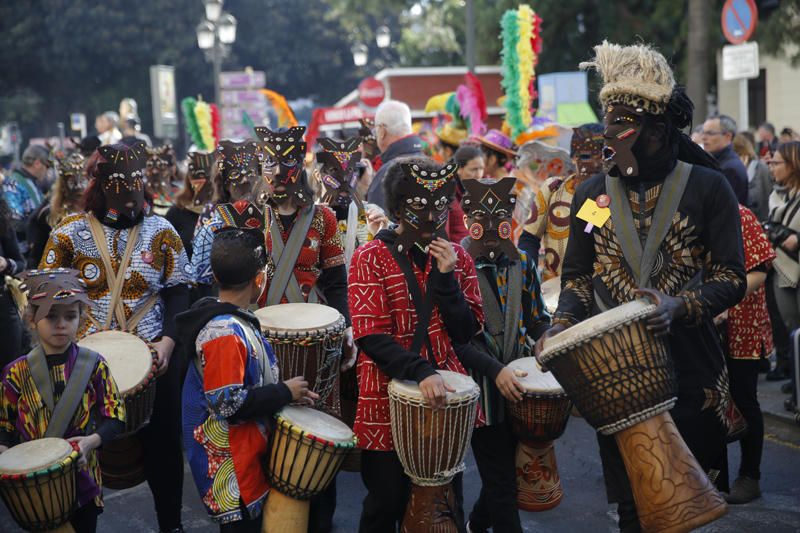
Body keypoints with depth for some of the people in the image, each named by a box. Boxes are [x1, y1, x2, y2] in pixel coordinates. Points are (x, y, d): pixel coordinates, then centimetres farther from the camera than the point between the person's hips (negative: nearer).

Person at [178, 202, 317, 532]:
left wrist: (284, 392, 5)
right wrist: (284, 392, -18)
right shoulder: (225, 334, -24)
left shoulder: (231, 320, 6)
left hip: (245, 452, 10)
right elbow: (228, 403, -27)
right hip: (229, 461, -10)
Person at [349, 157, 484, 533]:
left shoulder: (457, 258, 5)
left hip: (445, 396, 4)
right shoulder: (371, 258, -8)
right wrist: (421, 372, -29)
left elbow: (466, 333, -2)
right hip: (389, 397, -3)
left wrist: (446, 276, -14)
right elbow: (372, 337, -16)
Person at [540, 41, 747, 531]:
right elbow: (578, 276, 13)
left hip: (688, 367, -2)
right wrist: (563, 324, -5)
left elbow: (731, 278, -6)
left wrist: (680, 306, -22)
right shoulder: (592, 193, 6)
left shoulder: (707, 187, -4)